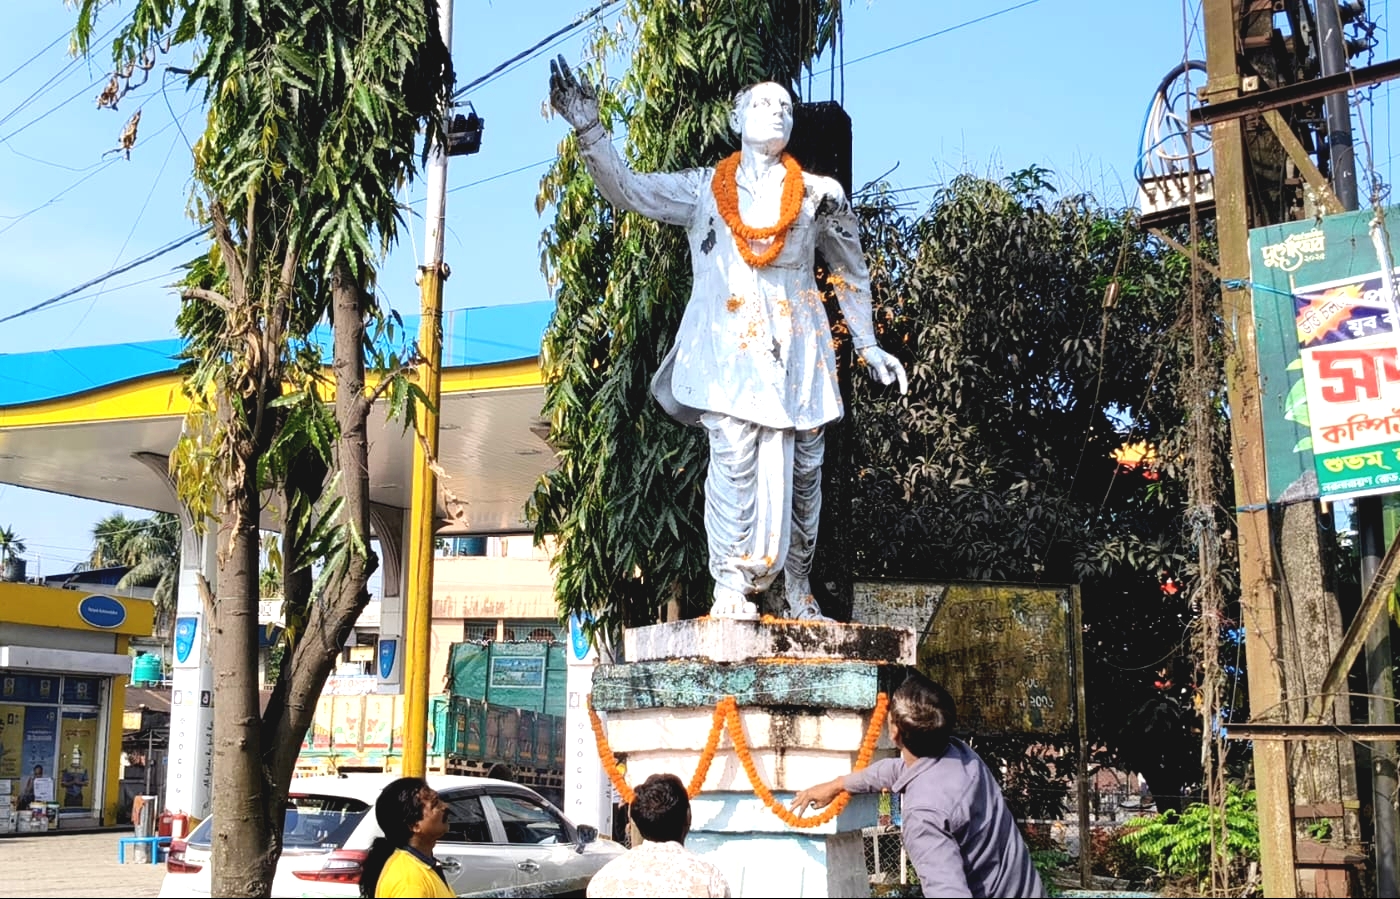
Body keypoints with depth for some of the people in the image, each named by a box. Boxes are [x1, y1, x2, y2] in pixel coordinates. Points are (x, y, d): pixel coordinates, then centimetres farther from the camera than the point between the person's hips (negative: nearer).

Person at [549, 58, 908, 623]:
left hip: (797, 347, 1)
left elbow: (852, 276, 19)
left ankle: (798, 588, 11)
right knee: (733, 457, -15)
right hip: (728, 347, -1)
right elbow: (628, 190, 6)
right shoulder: (703, 189, 12)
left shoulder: (820, 196, 13)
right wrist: (588, 129, -6)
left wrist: (868, 347, 18)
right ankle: (731, 586, -13)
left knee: (803, 466, 0)